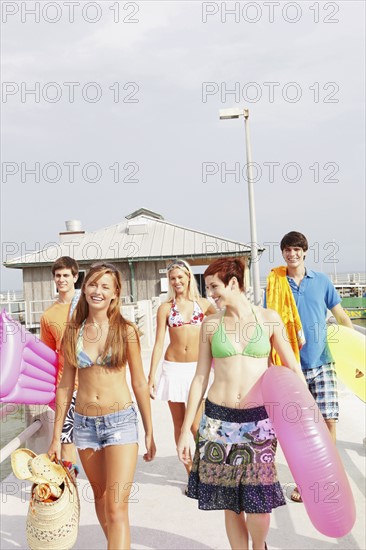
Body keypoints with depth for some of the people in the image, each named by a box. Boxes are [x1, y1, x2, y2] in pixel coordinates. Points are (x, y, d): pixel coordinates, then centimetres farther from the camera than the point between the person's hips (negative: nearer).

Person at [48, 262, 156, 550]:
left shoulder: (126, 330, -8)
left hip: (121, 421, -3)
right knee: (101, 496, 20)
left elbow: (140, 383, -2)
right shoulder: (73, 332, 1)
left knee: (117, 506, -5)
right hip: (84, 423, 4)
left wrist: (149, 432, 1)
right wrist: (57, 435, 7)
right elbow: (66, 385, 6)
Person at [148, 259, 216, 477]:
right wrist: (152, 376, 0)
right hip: (173, 368, 1)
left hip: (197, 368, -1)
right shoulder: (166, 308, 3)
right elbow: (159, 343, 2)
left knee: (195, 426, -5)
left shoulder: (203, 303, 5)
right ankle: (191, 472, 24)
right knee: (179, 425, 9)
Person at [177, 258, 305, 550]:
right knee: (230, 501, 10)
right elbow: (200, 378, 4)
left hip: (259, 419, -1)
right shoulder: (211, 324, 2)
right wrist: (185, 430, 3)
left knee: (257, 502, 1)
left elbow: (293, 368, 4)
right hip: (218, 419, 2)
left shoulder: (268, 318, -2)